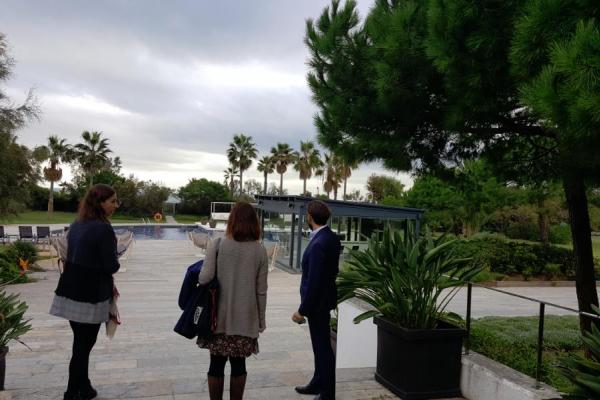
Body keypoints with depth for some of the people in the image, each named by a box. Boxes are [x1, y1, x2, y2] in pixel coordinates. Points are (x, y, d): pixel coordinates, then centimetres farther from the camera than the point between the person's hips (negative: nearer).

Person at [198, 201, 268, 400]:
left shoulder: (217, 245, -9)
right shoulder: (260, 250, -4)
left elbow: (205, 278, -17)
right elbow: (261, 290, -1)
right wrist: (261, 319, 10)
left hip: (220, 316, -1)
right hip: (246, 318, 1)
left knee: (217, 363, 13)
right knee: (238, 364, 15)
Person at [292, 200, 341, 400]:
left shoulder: (319, 244, -26)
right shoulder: (331, 238, 2)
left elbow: (313, 282, -26)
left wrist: (302, 310, -18)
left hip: (317, 302, -9)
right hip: (323, 300, 9)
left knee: (323, 347, 4)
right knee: (321, 344, 21)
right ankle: (318, 383, 38)